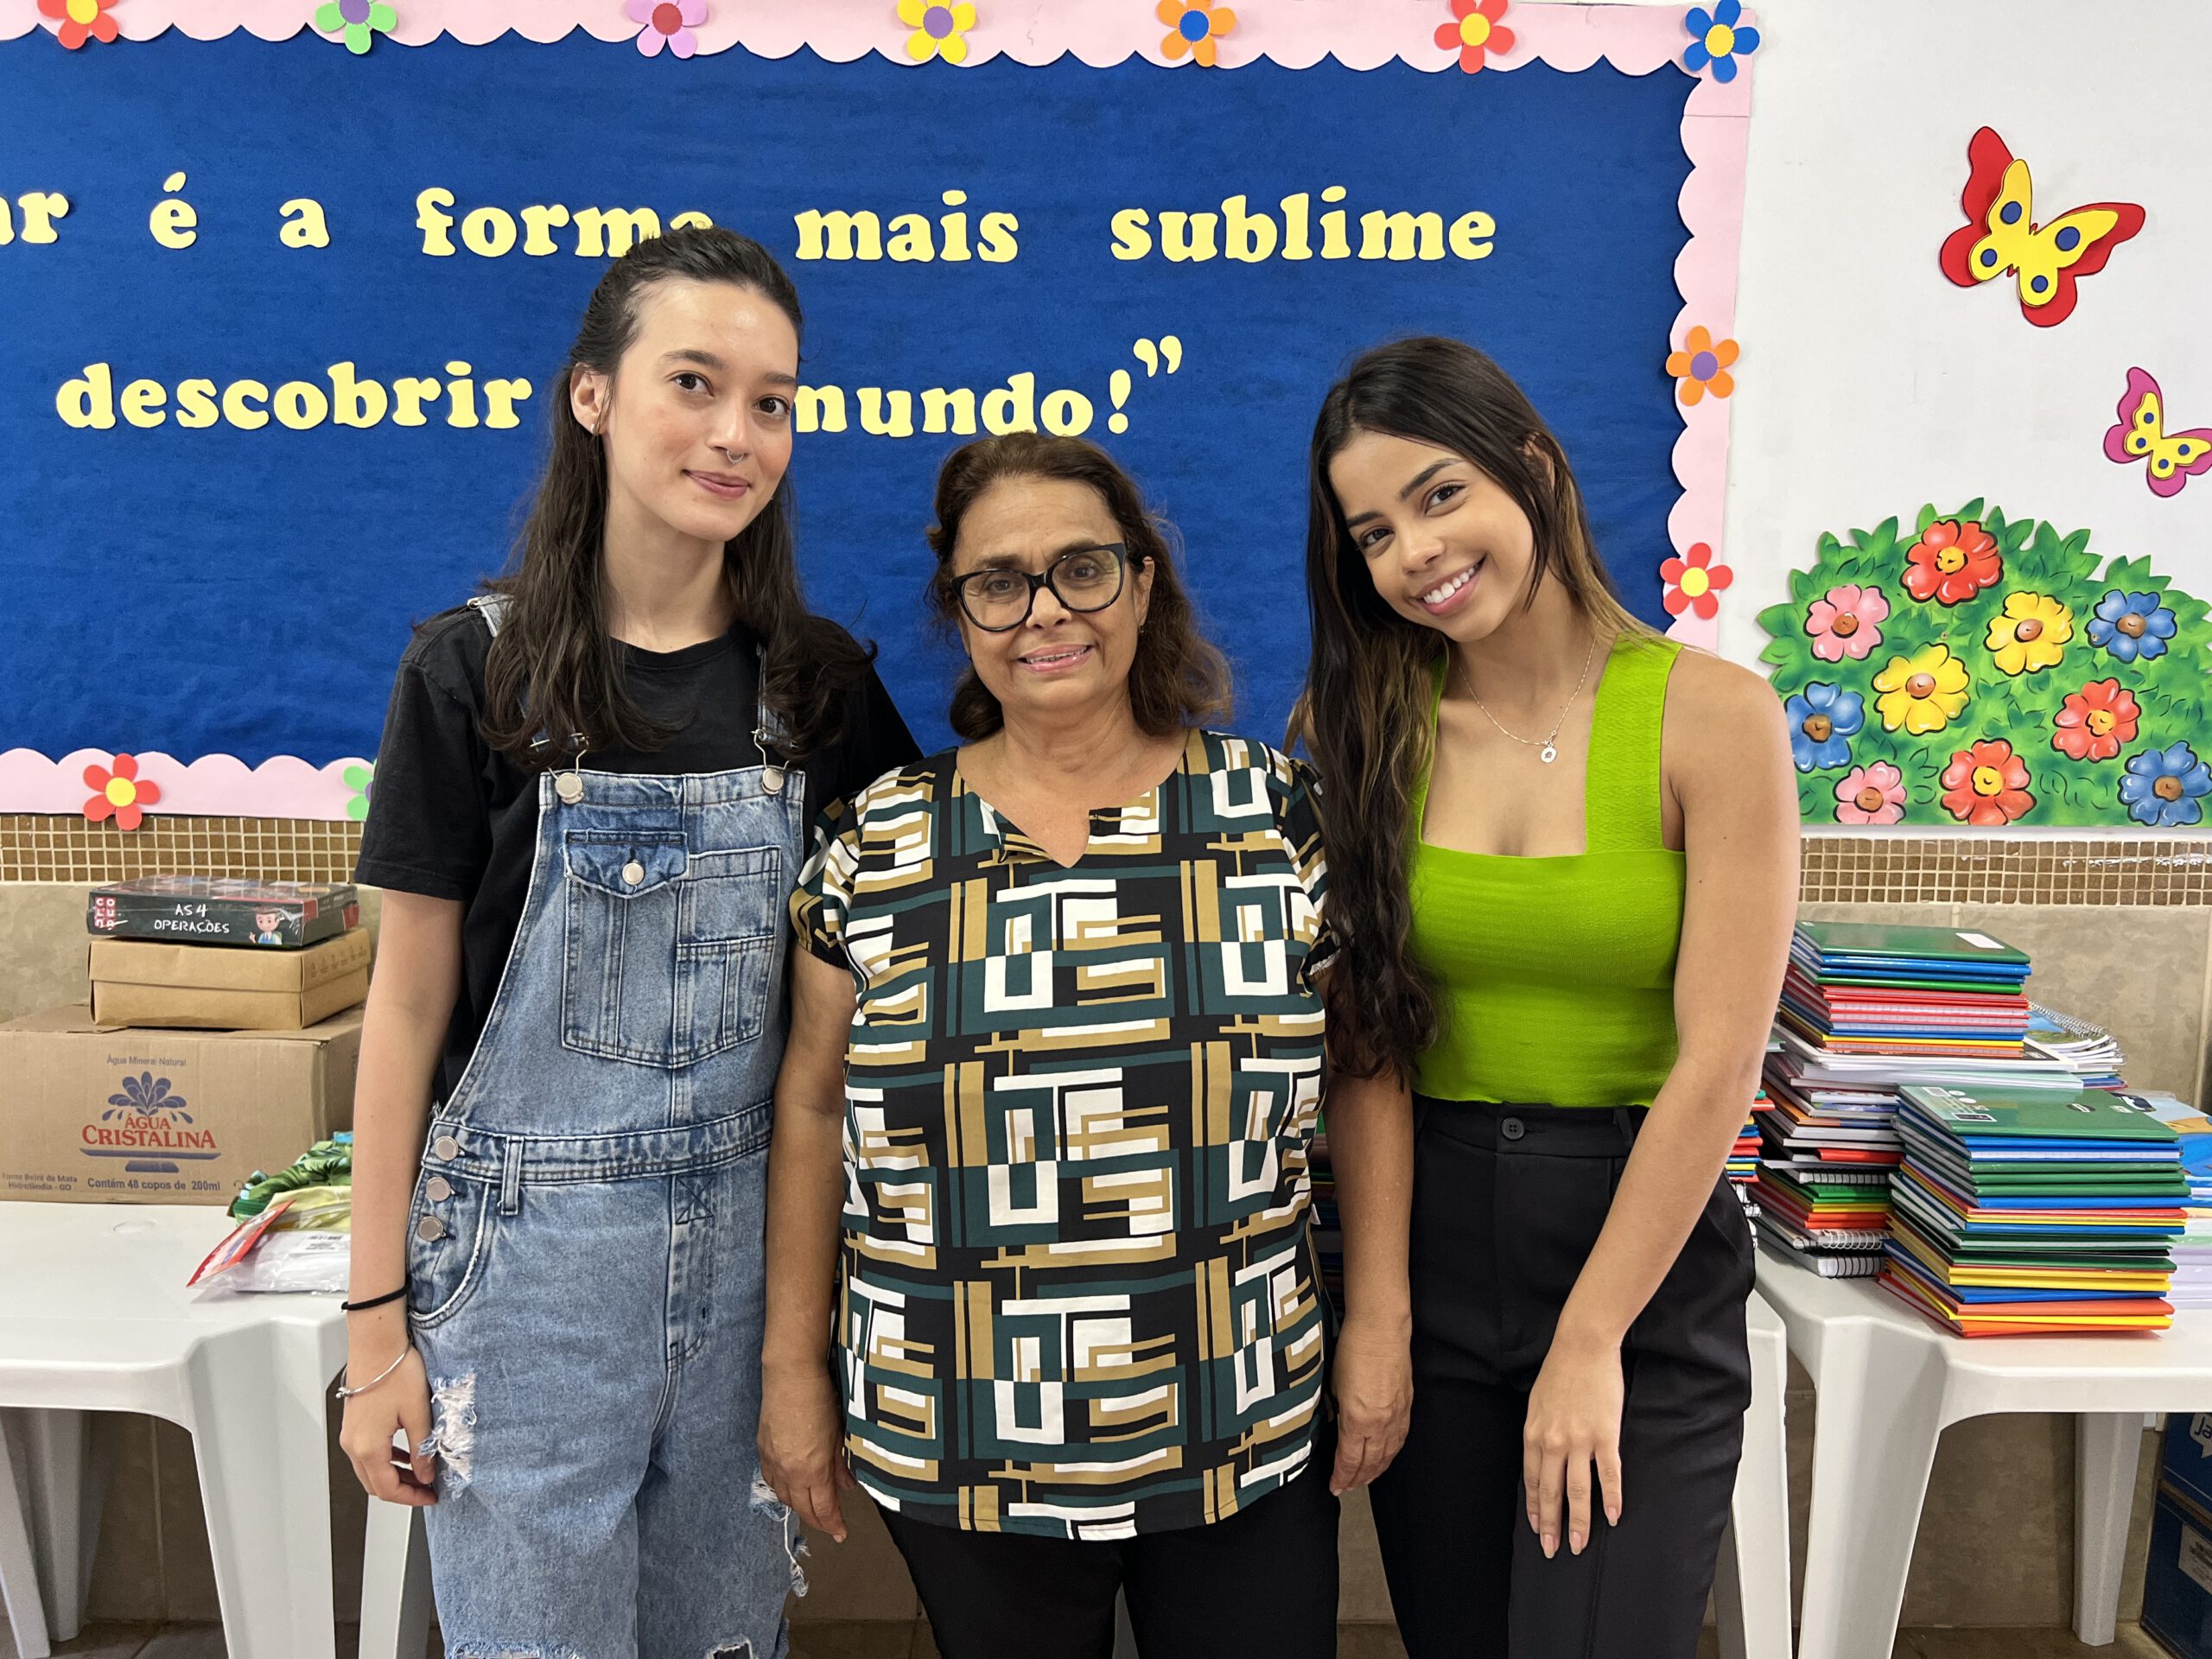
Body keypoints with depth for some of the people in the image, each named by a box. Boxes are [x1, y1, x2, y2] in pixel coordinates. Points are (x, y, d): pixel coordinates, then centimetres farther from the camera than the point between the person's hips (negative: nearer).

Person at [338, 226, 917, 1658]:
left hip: (752, 1245, 3)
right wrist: (377, 1322, -4)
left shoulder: (822, 684, 0)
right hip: (527, 1246, -2)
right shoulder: (477, 669, -7)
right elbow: (409, 1003, -4)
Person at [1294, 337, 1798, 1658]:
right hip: (1430, 1229, 3)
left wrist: (1589, 1340, -12)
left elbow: (1717, 1062, -13)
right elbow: (1366, 1037, -4)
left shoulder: (1711, 715, -10)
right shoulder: (1361, 729, -1)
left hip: (1643, 1239, -3)